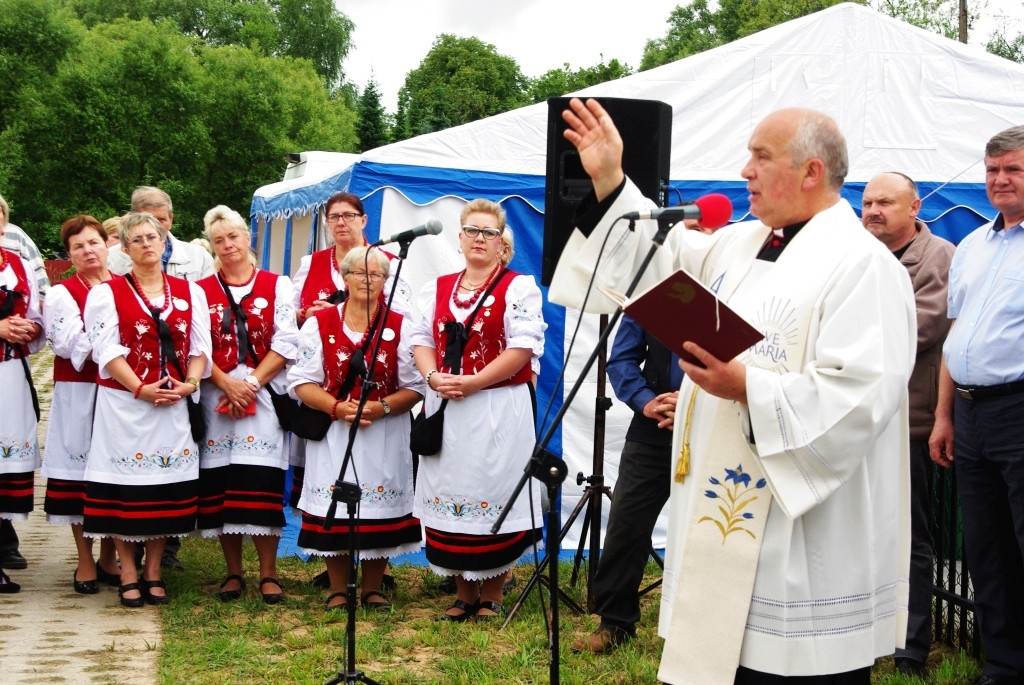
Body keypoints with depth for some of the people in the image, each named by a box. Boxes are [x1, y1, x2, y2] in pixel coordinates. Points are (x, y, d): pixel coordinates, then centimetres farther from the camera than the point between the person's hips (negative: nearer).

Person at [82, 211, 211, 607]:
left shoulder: (190, 292, 11)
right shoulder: (107, 293, 2)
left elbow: (200, 348, 7)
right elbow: (107, 351, -8)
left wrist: (189, 384, -11)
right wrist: (142, 389, -17)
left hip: (173, 406, 3)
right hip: (123, 404, -2)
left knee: (165, 486, 4)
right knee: (124, 486, -1)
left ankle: (154, 572, 14)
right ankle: (128, 575, 7)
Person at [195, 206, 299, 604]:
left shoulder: (277, 286, 8)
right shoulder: (201, 291, 11)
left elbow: (286, 343, 0)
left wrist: (252, 383, -9)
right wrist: (227, 384, -11)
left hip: (265, 397, -1)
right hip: (216, 398, 2)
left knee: (262, 482, -6)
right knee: (221, 485, 1)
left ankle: (268, 574, 1)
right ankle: (233, 573, 11)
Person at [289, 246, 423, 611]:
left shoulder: (400, 326, 5)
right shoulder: (319, 323, 4)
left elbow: (414, 387, 0)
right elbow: (302, 382, 0)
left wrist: (382, 407, -16)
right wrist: (338, 407, -15)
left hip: (385, 436, 0)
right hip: (332, 434, 0)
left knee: (381, 511, 2)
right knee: (333, 511, -1)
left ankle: (373, 589, 17)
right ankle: (337, 590, 13)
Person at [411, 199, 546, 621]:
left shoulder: (518, 288, -2)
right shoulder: (437, 289, 15)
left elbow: (522, 348, -11)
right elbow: (421, 339, 10)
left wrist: (470, 383, -17)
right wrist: (434, 377, -11)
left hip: (498, 411, -5)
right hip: (445, 410, 5)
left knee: (492, 497, -2)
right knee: (450, 496, 7)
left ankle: (491, 596, 11)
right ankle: (464, 593, 20)